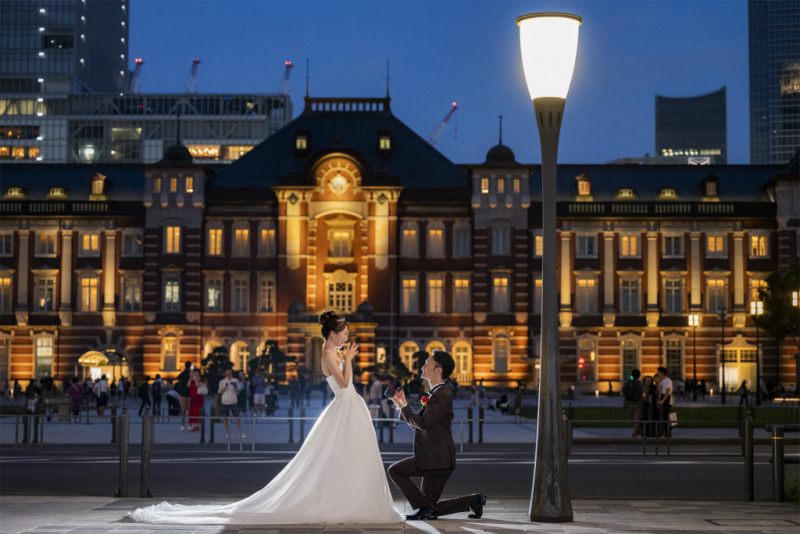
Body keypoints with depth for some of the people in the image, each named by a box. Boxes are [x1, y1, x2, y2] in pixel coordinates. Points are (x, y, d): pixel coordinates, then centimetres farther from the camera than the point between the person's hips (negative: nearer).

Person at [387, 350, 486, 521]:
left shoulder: (443, 395, -13)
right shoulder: (434, 394, 18)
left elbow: (422, 423, -23)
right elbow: (417, 426, 21)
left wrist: (404, 407, -9)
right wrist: (402, 406, 12)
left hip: (437, 458, -10)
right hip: (435, 458, 10)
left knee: (395, 470, -10)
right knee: (431, 510, 10)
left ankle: (425, 507, -6)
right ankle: (473, 500, 13)